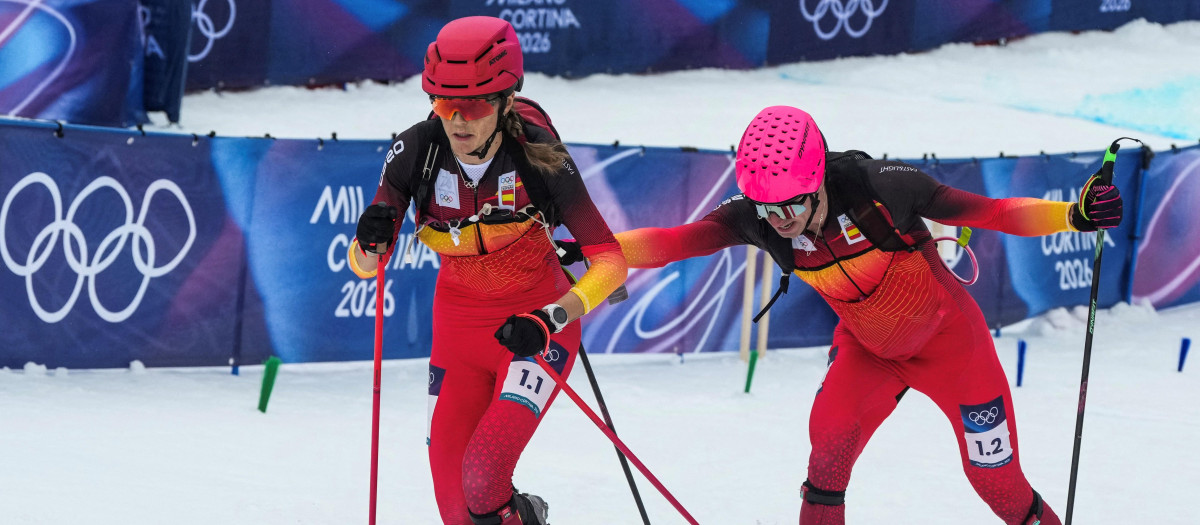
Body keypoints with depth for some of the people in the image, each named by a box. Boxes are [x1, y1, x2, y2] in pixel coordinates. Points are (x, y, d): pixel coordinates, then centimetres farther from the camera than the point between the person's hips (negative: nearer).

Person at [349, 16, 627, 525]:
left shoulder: (539, 159, -25)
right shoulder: (415, 151, -18)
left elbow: (610, 261, -23)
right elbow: (365, 265, -11)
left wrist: (550, 319, -38)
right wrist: (371, 240, -34)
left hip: (538, 325, -3)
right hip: (459, 326, 3)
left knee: (483, 476, -21)